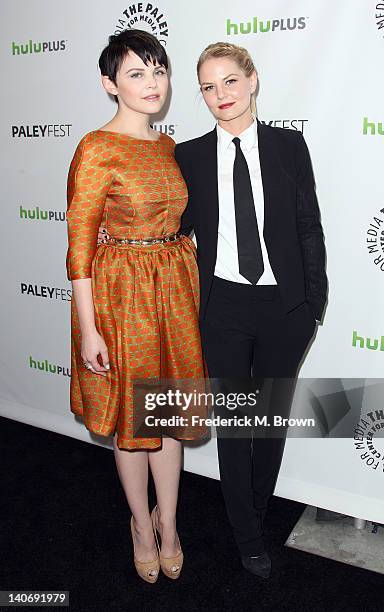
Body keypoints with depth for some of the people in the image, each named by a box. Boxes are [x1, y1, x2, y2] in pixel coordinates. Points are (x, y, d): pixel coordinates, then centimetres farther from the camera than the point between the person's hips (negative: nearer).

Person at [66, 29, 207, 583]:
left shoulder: (169, 147, 8)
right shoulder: (97, 149, -12)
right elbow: (79, 245, -13)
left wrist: (192, 289, 12)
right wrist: (88, 329, -15)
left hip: (176, 288, 6)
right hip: (122, 292, -6)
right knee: (133, 417, 10)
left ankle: (168, 522, 35)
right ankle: (143, 525, 34)